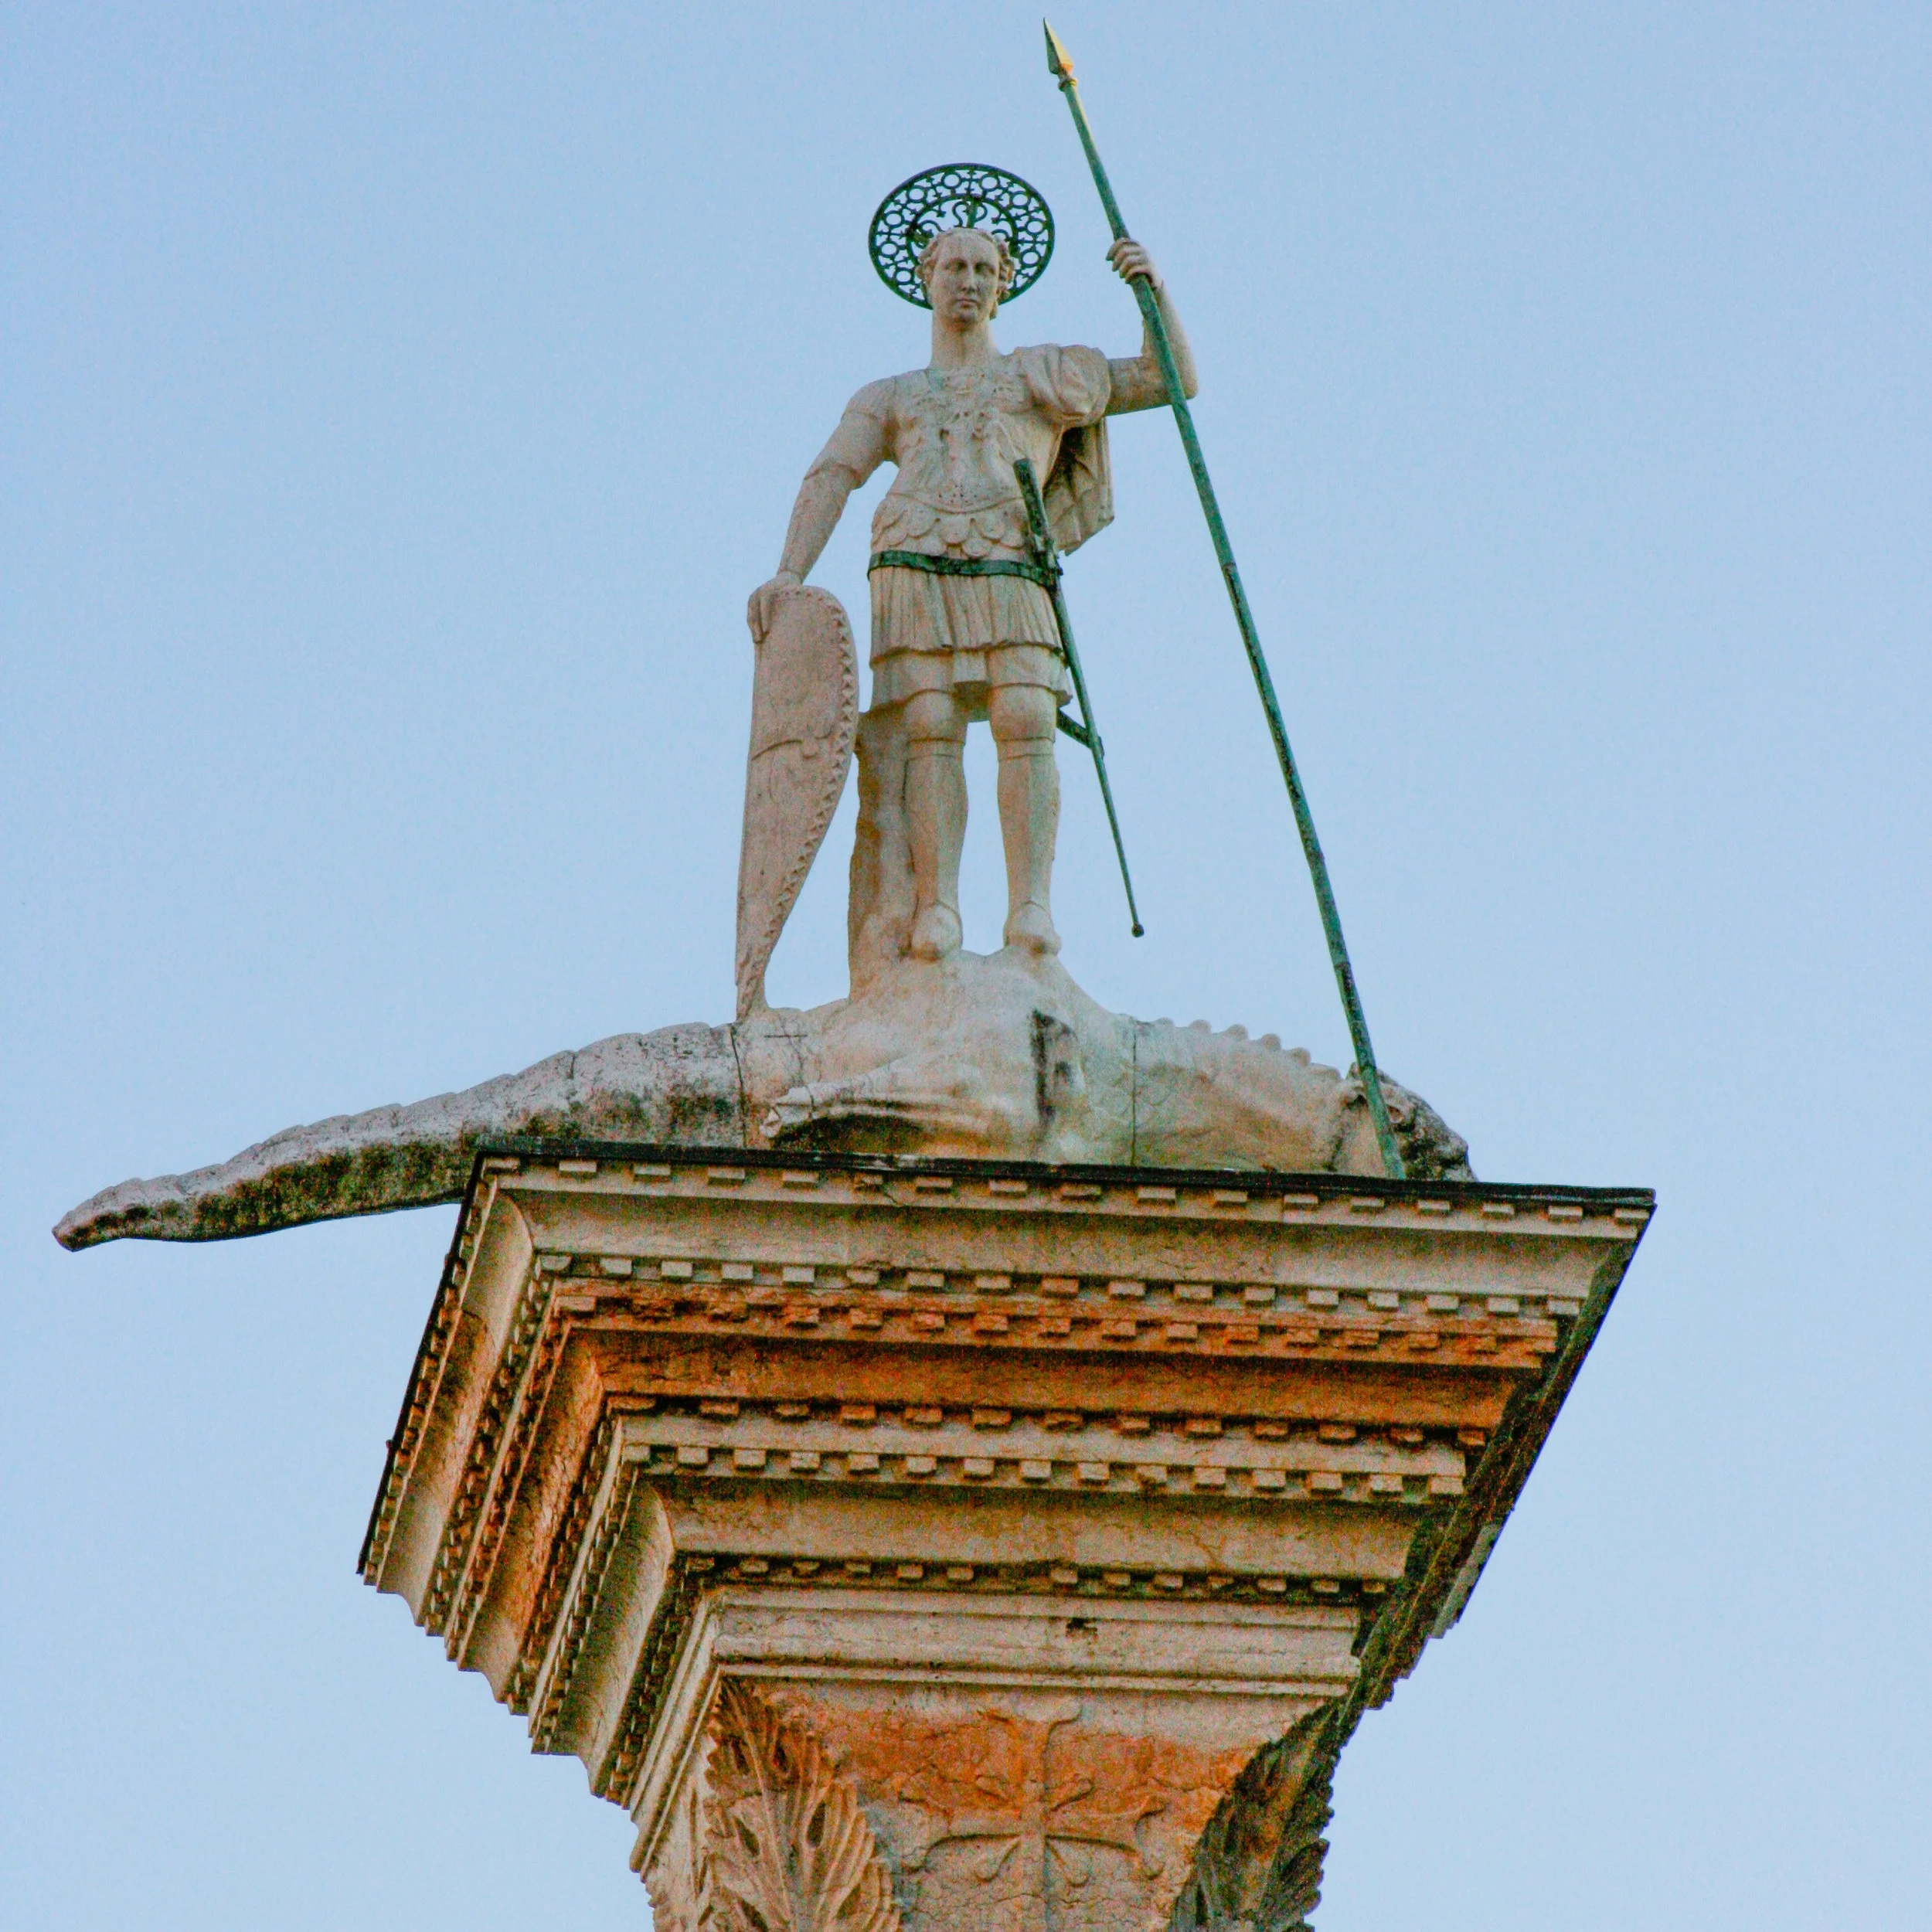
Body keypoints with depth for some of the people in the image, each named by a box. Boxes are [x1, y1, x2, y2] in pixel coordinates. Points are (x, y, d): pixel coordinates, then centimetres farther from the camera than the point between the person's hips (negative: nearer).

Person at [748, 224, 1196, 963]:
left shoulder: (1041, 374, 29)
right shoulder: (887, 399, 29)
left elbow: (1171, 381, 24)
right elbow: (830, 480, 12)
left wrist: (1152, 286, 9)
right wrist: (788, 573, -5)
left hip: (1009, 577, 0)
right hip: (914, 571, 0)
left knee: (1026, 726, -22)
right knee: (932, 730, -19)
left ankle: (1031, 909, -31)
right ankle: (937, 912, -28)